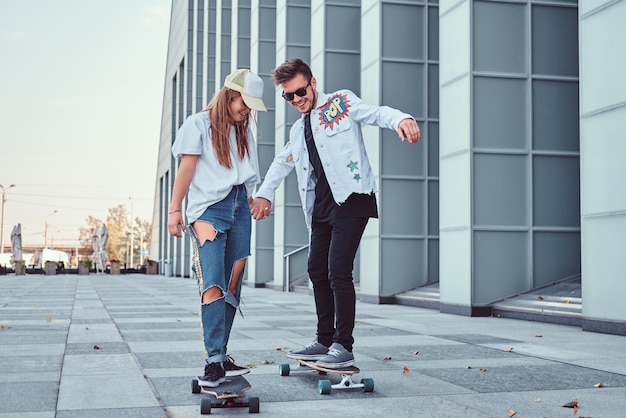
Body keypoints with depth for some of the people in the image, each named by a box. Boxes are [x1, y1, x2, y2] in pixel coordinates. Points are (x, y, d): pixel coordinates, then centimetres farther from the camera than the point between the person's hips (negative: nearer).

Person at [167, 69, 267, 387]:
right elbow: (186, 169, -1)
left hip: (239, 207, 6)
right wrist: (174, 210, -6)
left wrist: (253, 201, 6)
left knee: (232, 286, 1)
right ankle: (214, 361, -20)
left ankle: (221, 356, 6)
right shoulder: (199, 124, 5)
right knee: (213, 284, -16)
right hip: (208, 208, -6)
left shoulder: (243, 130, 20)